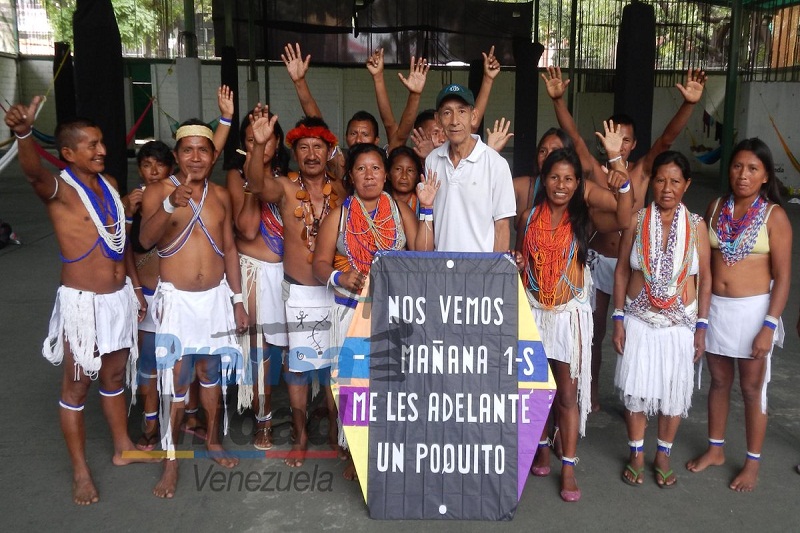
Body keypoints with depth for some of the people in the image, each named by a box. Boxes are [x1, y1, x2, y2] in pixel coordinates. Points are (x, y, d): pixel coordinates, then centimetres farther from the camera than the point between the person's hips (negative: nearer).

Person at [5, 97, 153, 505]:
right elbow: (33, 172, -37)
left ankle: (123, 449, 35)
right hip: (82, 301, -6)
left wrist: (135, 287, 17)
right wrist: (23, 133, -58)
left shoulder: (109, 185, 8)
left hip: (119, 297, 6)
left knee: (115, 377, 20)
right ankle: (80, 471, 17)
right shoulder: (59, 190, -13)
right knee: (77, 386, 5)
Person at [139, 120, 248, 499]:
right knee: (175, 380, -4)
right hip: (177, 299, -4)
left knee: (212, 371, 15)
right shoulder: (158, 191, -7)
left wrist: (237, 300, 9)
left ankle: (213, 440, 33)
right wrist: (170, 205, -41)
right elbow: (145, 239, -24)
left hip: (216, 297, 4)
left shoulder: (221, 195, 6)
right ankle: (170, 461, 9)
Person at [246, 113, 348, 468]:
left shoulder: (340, 191, 1)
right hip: (298, 293, -1)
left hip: (334, 291, 2)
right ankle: (300, 436, 22)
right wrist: (259, 145, -46)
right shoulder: (285, 189, -6)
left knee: (334, 363, 10)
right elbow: (257, 185, -29)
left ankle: (334, 432, 27)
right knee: (297, 364, 7)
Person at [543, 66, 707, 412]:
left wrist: (689, 104, -29)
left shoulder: (642, 172, -3)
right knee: (594, 330, 11)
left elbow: (667, 139, -15)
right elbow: (574, 135, -12)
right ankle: (591, 392, 26)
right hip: (598, 260, 0)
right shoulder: (594, 170, -3)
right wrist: (558, 99, -24)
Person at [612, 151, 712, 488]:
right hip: (639, 321, 0)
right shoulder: (637, 221, -3)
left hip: (680, 323, 0)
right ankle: (636, 455, 26)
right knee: (635, 388, 5)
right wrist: (618, 320, -3)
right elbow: (621, 271, 1)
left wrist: (701, 326, -2)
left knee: (674, 391, 9)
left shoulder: (696, 225, -2)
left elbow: (705, 279, 2)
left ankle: (663, 456, 29)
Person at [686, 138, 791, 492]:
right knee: (719, 382, 17)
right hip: (715, 307, 4)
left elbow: (783, 276, -9)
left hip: (753, 310, -4)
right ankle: (715, 450, 33)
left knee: (752, 389, 8)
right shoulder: (716, 207, 3)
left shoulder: (774, 216, -9)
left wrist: (769, 326, -15)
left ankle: (753, 462, 24)